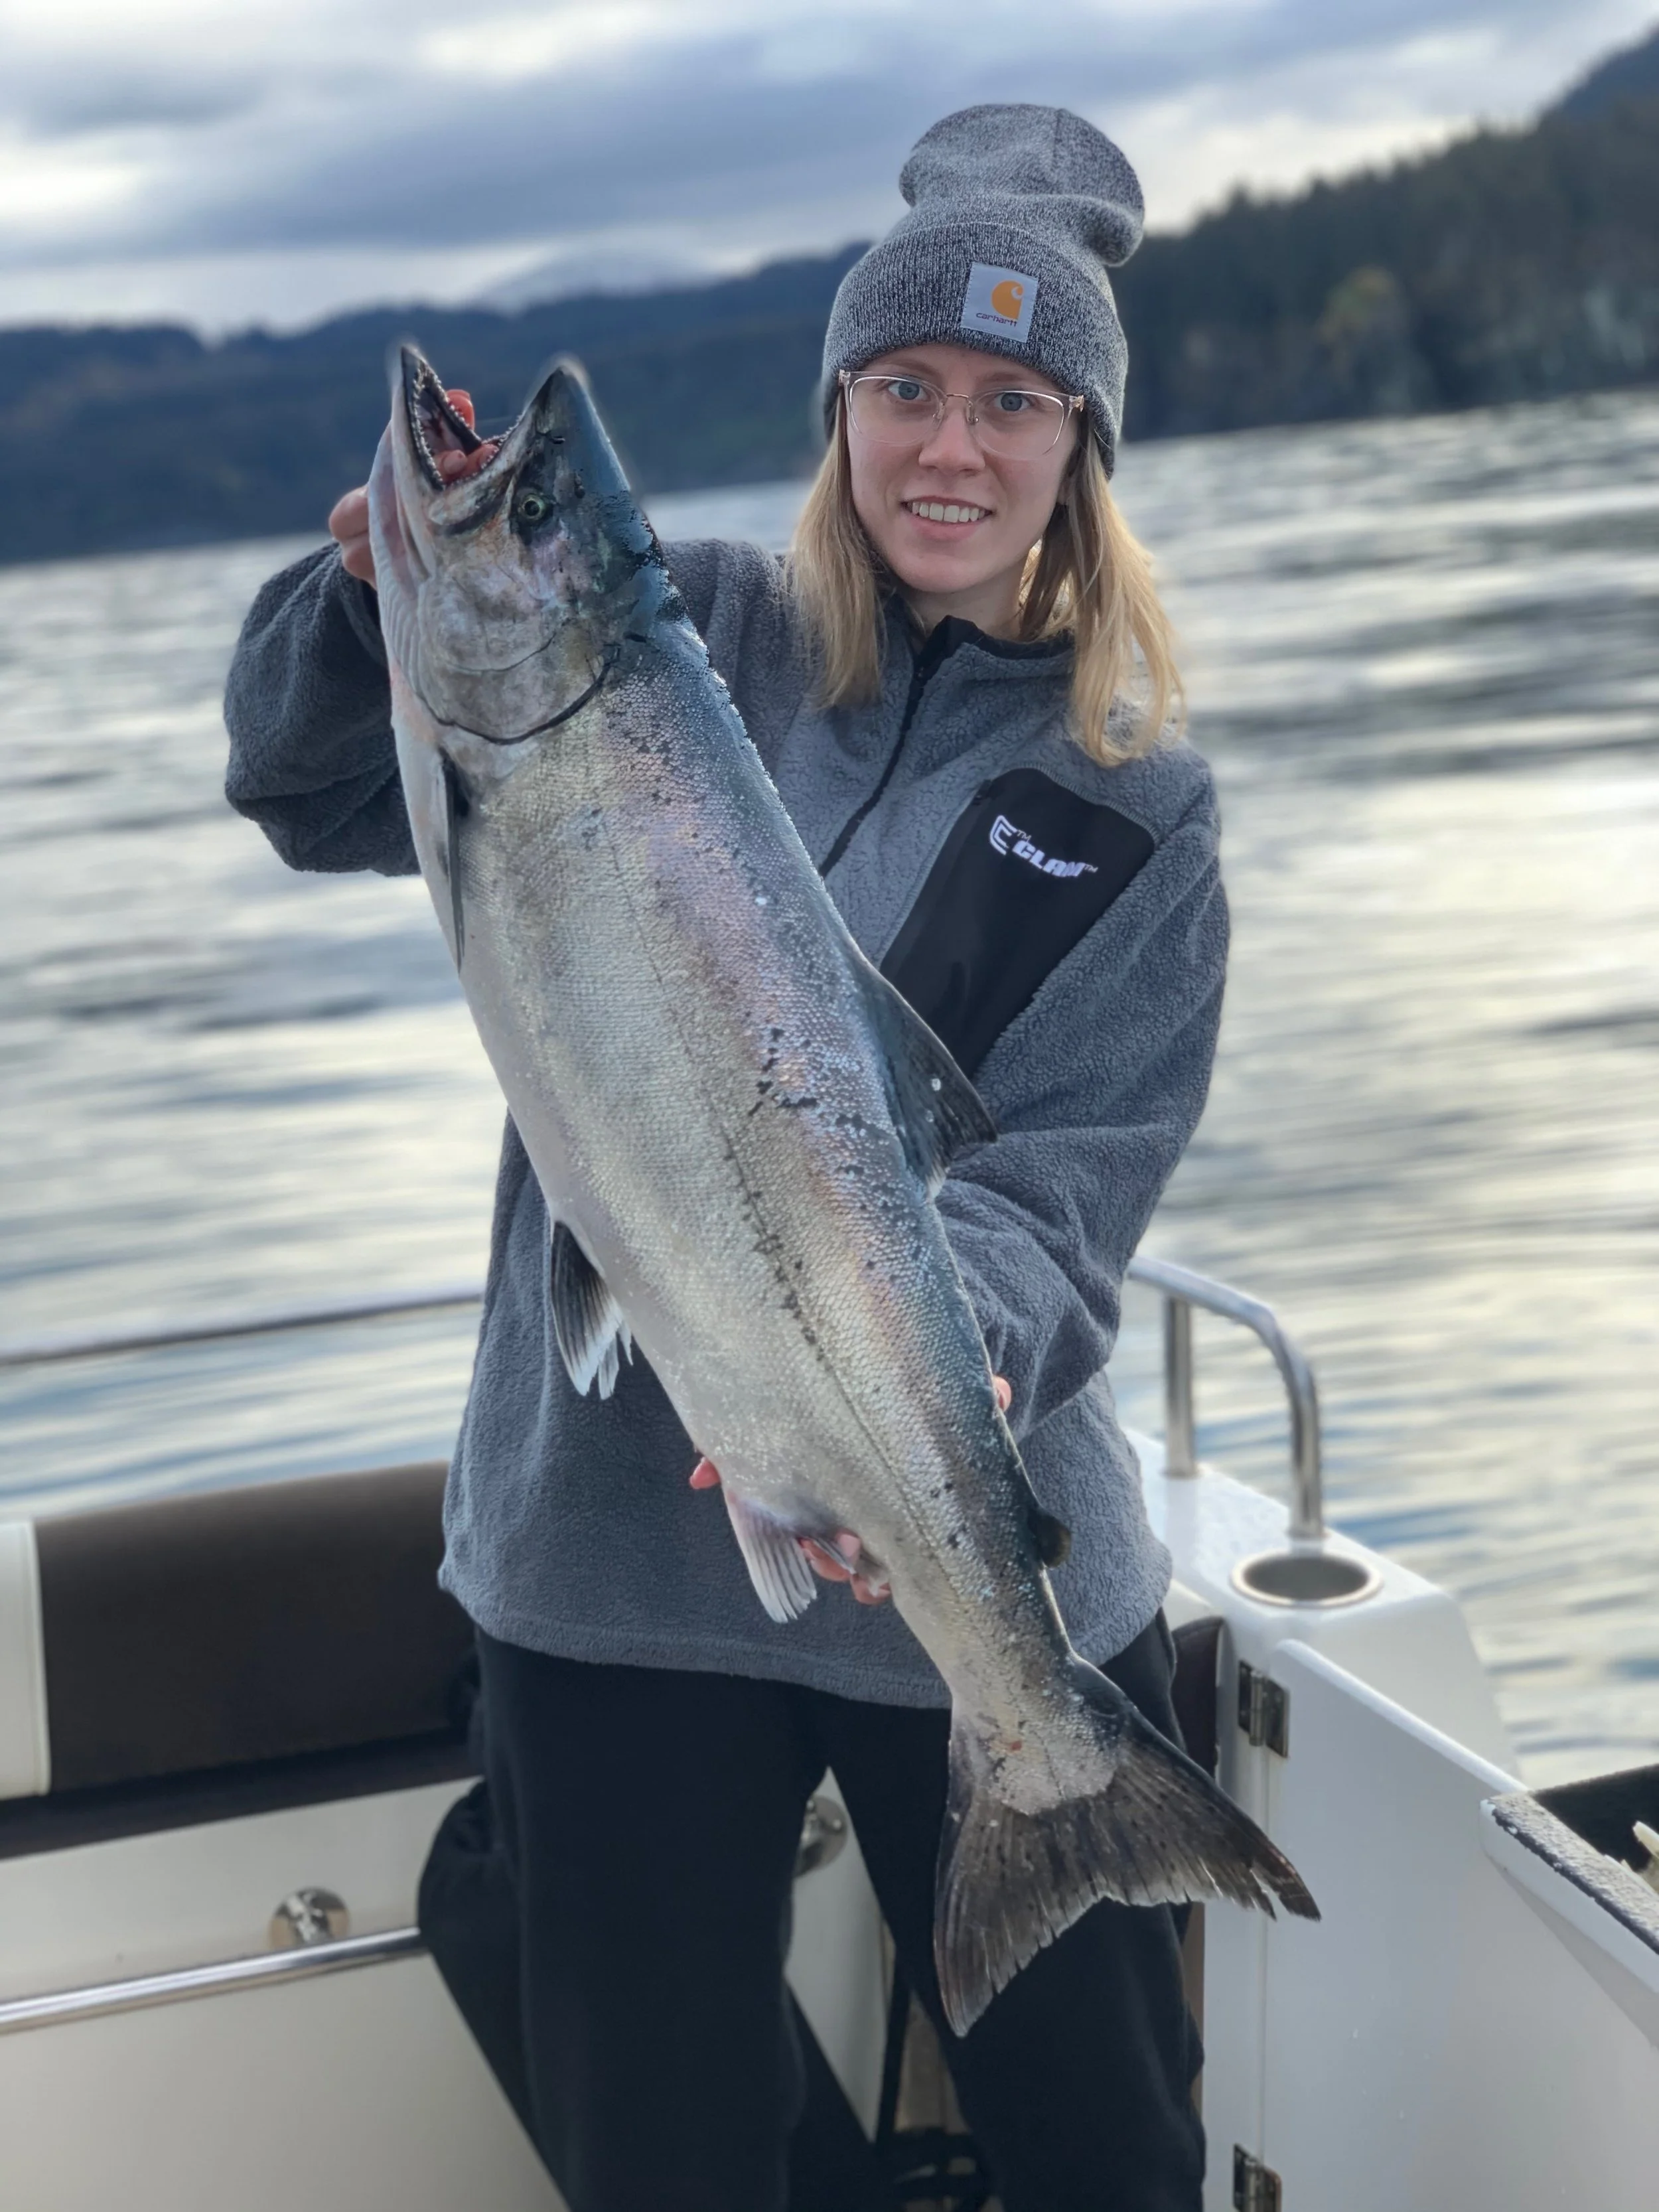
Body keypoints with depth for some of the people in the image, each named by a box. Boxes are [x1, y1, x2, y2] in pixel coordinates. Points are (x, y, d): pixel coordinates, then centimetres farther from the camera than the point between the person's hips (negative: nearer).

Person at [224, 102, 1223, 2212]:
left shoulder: (1135, 807, 0)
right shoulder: (677, 642, 3)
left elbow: (1065, 1181, -10)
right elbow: (314, 789, 1)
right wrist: (380, 594, -20)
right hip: (612, 1544, 1)